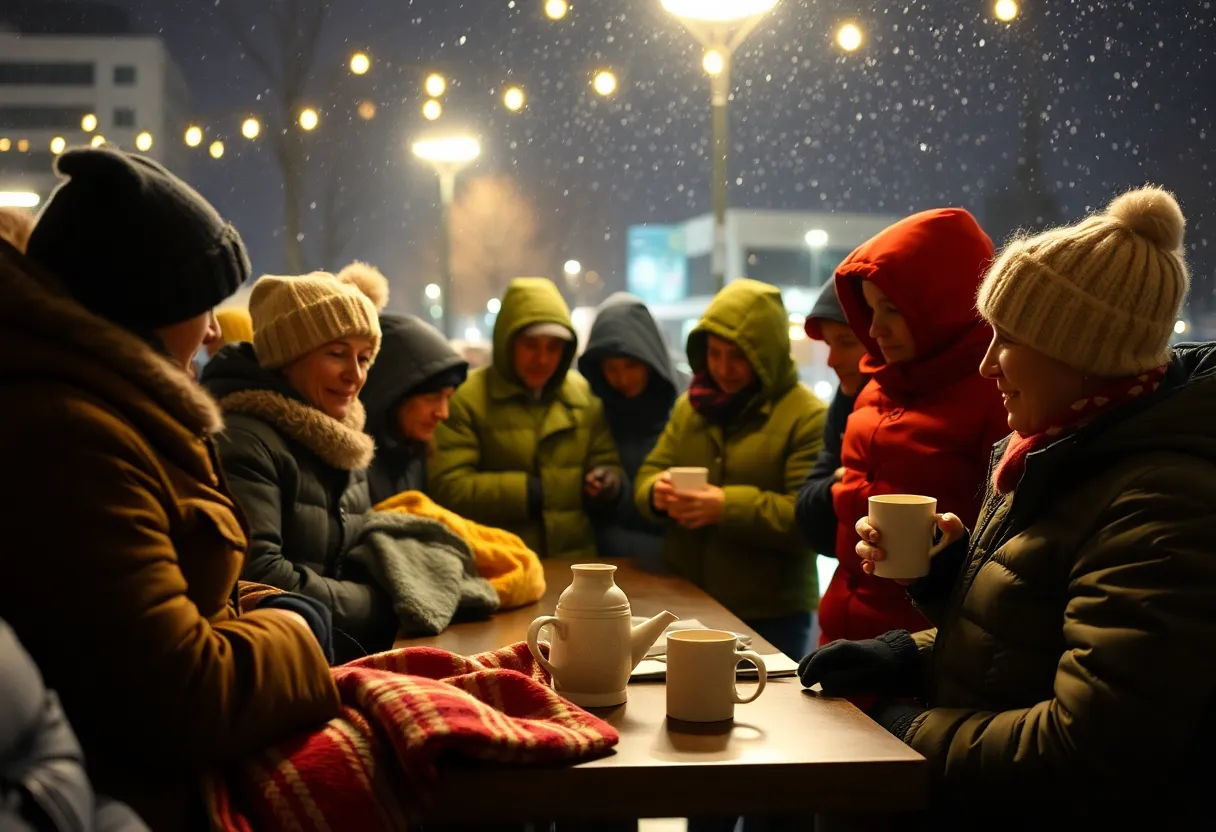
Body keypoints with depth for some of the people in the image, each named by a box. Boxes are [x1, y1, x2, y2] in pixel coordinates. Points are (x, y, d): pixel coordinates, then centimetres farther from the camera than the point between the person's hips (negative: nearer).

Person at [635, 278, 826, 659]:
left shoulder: (808, 416, -11)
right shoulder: (688, 405, 11)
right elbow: (648, 474, 12)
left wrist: (728, 506, -27)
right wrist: (657, 492, -12)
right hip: (684, 603, 6)